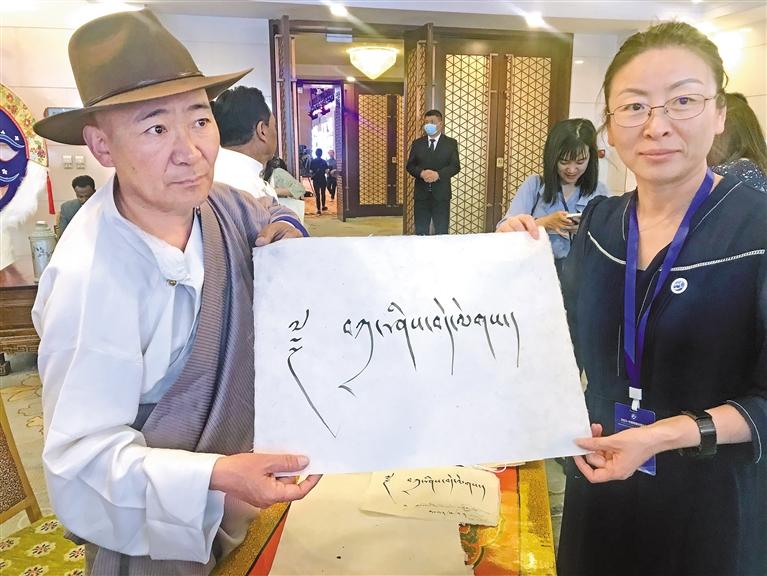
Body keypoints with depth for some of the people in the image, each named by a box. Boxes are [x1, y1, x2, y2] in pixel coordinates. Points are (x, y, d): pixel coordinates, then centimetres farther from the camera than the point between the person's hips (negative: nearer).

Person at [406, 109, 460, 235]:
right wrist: (421, 173, -16)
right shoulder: (417, 143, 10)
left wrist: (438, 174, -20)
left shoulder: (451, 143, 4)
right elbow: (410, 166, 5)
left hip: (441, 193, -2)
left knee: (442, 232, 1)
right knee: (420, 233, 5)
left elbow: (455, 166, -4)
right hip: (421, 193, 2)